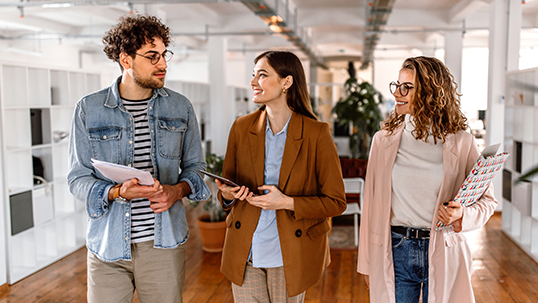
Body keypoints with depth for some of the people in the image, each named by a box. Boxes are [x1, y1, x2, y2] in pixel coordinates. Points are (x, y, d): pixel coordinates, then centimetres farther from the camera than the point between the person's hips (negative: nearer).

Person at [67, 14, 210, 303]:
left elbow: (195, 167, 11)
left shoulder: (180, 108, 4)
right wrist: (118, 192, -20)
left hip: (163, 243, 2)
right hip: (107, 245, -1)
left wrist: (177, 190, -11)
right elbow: (78, 178, -1)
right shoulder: (88, 109, -1)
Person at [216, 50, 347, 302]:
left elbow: (336, 202, -6)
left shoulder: (316, 133, -9)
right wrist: (227, 195, -11)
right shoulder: (242, 127, 2)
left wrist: (287, 202, -19)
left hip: (289, 256, -2)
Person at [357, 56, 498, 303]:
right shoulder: (384, 139, 1)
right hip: (395, 252, 1)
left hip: (443, 254, -1)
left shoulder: (461, 143, -4)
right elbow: (371, 202, 3)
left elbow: (487, 200, 4)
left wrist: (462, 215, -18)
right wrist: (367, 263, 4)